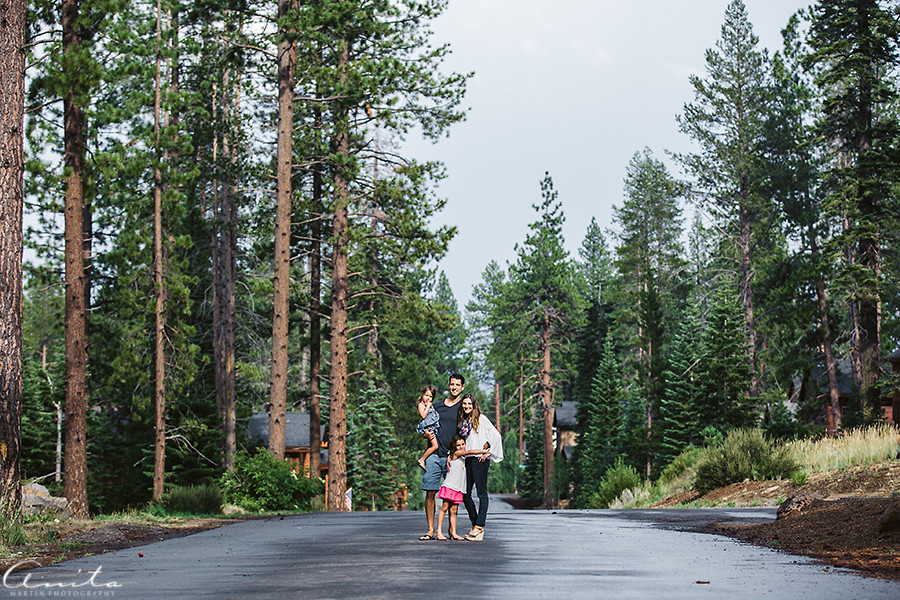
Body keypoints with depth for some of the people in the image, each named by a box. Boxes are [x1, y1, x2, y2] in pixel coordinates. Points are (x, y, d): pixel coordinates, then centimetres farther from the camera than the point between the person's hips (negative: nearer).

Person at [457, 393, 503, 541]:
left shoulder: (480, 418, -1)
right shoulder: (462, 421, 19)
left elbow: (496, 436, -5)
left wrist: (488, 452, -7)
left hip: (479, 459, -7)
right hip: (467, 459, 7)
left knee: (482, 493, -8)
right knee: (465, 494, 4)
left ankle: (479, 527, -13)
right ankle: (475, 525, 13)